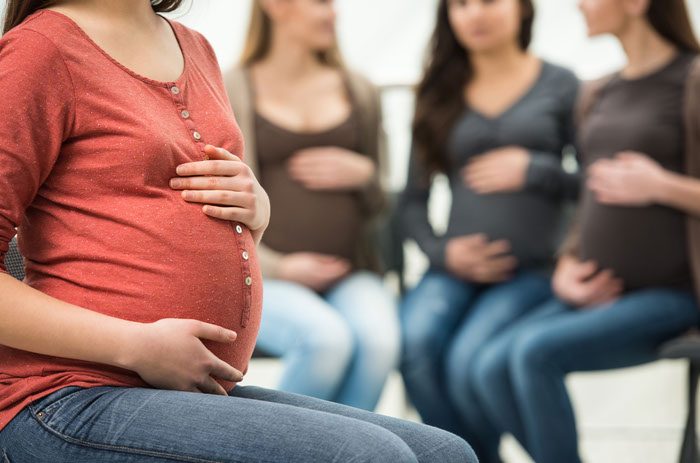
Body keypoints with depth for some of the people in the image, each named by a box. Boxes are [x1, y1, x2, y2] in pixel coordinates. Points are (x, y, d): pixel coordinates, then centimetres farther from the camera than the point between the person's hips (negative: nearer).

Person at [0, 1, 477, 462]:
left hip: (205, 392, 8)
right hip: (76, 401, -8)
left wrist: (255, 206, 5)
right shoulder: (39, 49, -8)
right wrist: (137, 346, -18)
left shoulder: (196, 49, 17)